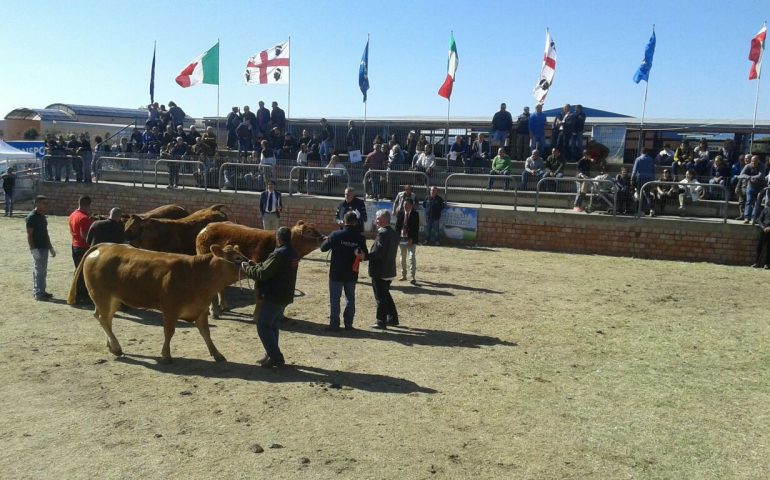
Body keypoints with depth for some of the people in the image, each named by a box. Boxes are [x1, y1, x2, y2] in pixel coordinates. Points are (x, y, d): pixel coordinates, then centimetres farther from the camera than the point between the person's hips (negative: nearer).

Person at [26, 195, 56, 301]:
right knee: (39, 271, -6)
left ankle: (39, 291, 23)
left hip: (44, 247, 9)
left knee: (42, 271, 14)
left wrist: (50, 247, 23)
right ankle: (39, 293, -1)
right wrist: (33, 249, -22)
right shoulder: (32, 217, -14)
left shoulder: (42, 216, 14)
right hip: (38, 248, -9)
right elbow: (29, 235, -17)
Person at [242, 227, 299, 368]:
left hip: (273, 297, -9)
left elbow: (262, 273, -21)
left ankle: (276, 358, -3)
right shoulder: (293, 254, 9)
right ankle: (271, 355, 26)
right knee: (273, 326, 20)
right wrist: (256, 266, 13)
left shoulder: (278, 254, -21)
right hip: (285, 296, 9)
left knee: (263, 327, -1)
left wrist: (246, 267, -5)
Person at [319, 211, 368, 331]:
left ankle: (334, 324, 6)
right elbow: (364, 256, 2)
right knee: (350, 298, 15)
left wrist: (327, 240, 15)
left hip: (336, 273, -2)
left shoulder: (335, 235, -13)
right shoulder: (360, 237, -6)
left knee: (334, 299, 5)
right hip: (352, 274, 3)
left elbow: (323, 248, -4)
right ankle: (348, 323, 18)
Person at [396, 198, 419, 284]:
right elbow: (397, 225, 6)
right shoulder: (400, 213, 4)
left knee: (412, 258, -8)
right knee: (402, 258, 12)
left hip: (411, 239, -4)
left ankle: (413, 277, -7)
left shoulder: (415, 214, -6)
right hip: (401, 238, 4)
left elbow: (416, 228, -8)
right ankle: (403, 275, 22)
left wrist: (412, 239, -13)